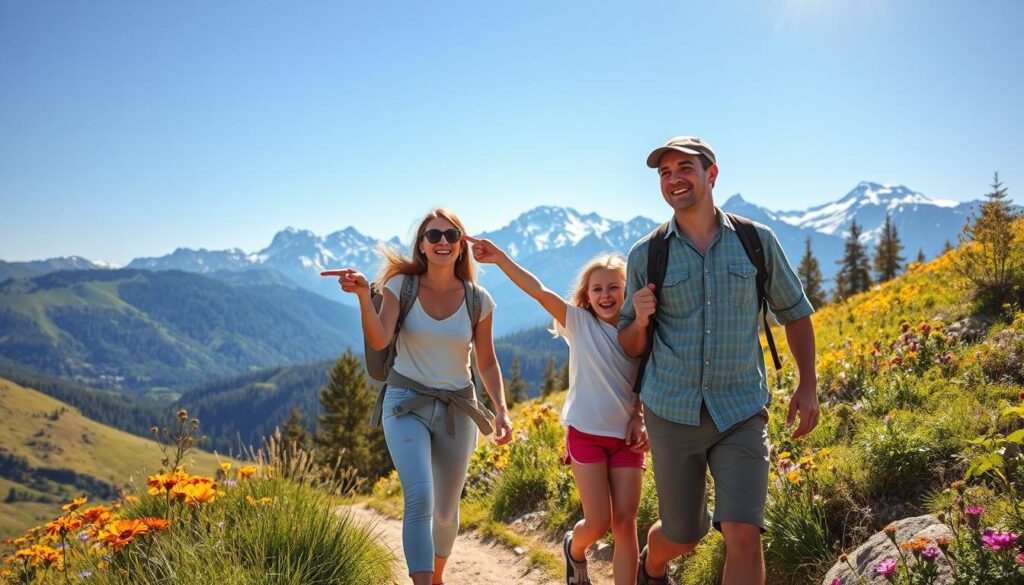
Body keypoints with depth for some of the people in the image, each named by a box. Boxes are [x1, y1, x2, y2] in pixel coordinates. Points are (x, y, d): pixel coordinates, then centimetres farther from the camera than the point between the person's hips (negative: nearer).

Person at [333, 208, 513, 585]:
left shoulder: (478, 300, -3)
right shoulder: (401, 286, -6)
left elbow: (487, 362, 4)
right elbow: (379, 341, -19)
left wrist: (501, 408, -7)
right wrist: (364, 296, -34)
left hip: (457, 408, 2)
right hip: (406, 403, -2)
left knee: (446, 509, 12)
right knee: (420, 498, -22)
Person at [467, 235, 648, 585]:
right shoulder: (579, 323, -4)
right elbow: (538, 291, -16)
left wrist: (640, 419, -7)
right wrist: (499, 258, -25)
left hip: (626, 438, 3)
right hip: (586, 433, -2)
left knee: (625, 523, -1)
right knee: (598, 523, -3)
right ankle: (574, 549, 32)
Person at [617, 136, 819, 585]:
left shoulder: (757, 241, 0)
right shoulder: (645, 254, -1)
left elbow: (794, 312, 13)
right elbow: (631, 346, 7)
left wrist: (808, 386, 6)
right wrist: (640, 320, -15)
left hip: (742, 413, 0)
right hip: (672, 413, 0)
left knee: (743, 535, -13)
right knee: (682, 535, 13)